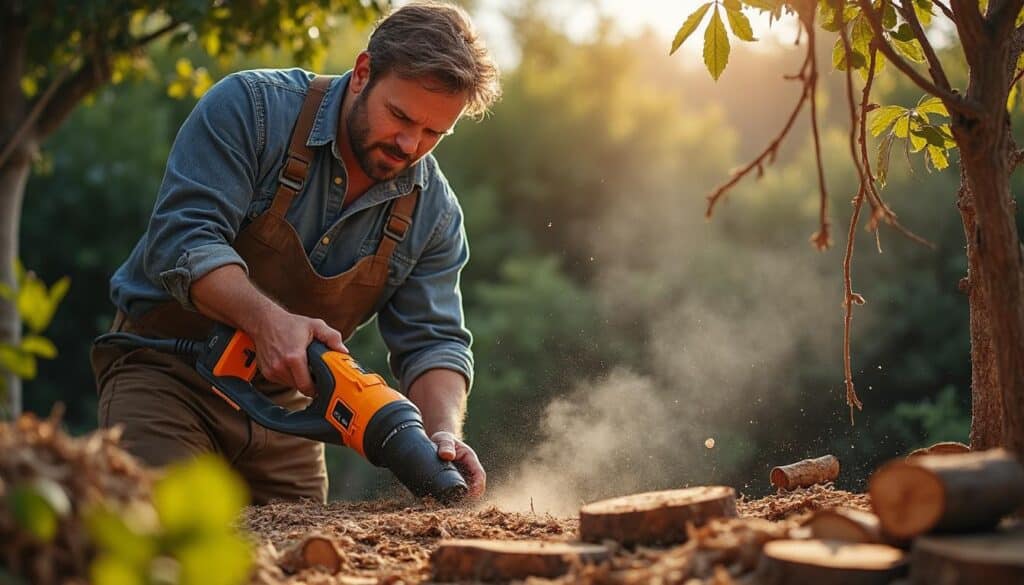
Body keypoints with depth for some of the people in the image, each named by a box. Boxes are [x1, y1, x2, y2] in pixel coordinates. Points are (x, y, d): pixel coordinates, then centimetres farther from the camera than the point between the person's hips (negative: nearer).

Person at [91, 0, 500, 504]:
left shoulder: (433, 212, -3)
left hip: (284, 401, 5)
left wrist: (444, 437, -25)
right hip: (165, 370, -4)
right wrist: (265, 318, -42)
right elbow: (182, 237, -25)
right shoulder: (252, 107, -16)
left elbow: (432, 342, -4)